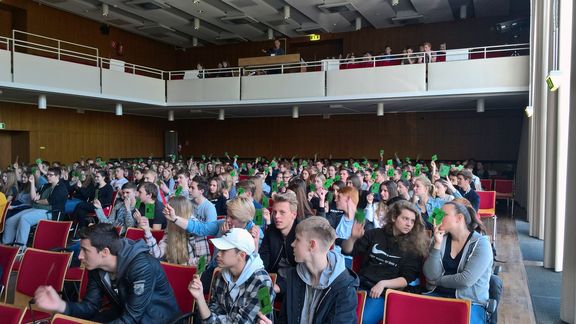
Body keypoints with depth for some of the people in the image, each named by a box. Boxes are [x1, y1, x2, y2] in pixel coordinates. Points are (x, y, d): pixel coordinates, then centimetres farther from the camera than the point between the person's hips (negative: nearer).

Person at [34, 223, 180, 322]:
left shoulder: (141, 267, -31)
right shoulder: (96, 268, -6)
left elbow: (130, 319, -28)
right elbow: (91, 306, 0)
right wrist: (61, 305, -19)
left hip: (158, 318, -7)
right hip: (124, 314, 7)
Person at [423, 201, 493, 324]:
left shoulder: (481, 244, -7)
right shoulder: (441, 239, 5)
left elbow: (466, 280, -17)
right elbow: (430, 276, -5)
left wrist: (437, 280, -5)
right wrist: (437, 244, -12)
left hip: (469, 302, -3)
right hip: (438, 295, 3)